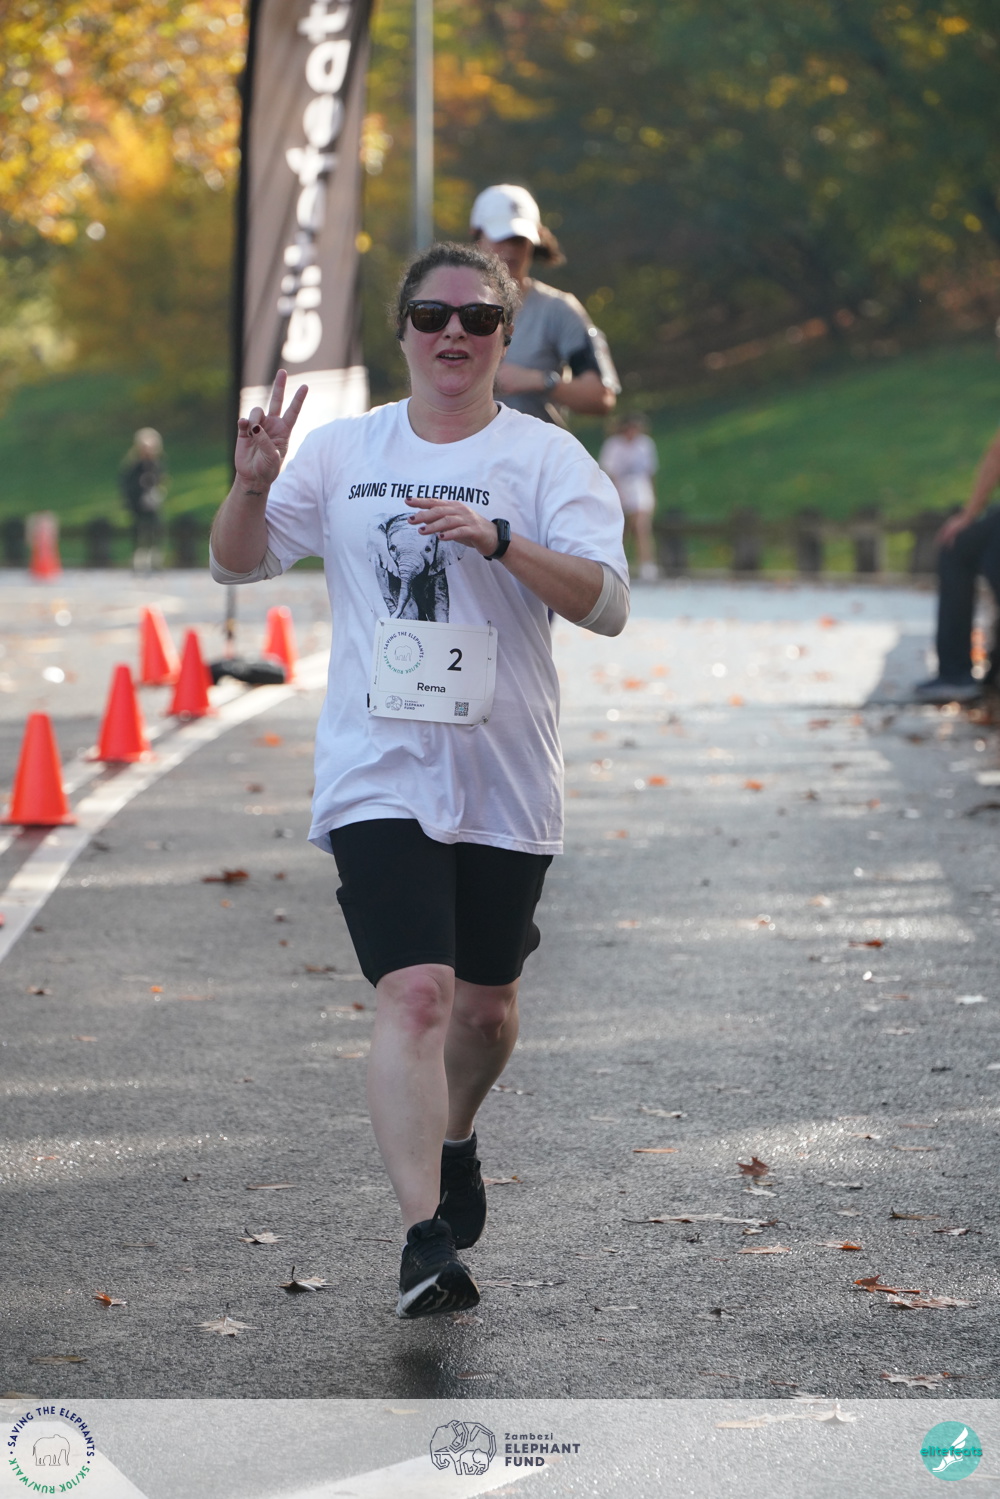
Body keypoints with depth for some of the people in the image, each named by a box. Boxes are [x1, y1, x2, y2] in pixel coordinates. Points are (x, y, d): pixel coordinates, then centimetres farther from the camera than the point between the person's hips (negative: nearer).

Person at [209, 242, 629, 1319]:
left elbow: (607, 602, -12)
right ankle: (424, 1240, -19)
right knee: (414, 992, -17)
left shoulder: (547, 456, -1)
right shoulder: (343, 450, 6)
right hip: (378, 774, -1)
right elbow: (237, 565, 11)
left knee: (485, 1001, 14)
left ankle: (454, 1144, 46)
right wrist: (253, 485, -9)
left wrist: (497, 538, -25)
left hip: (505, 781, 1)